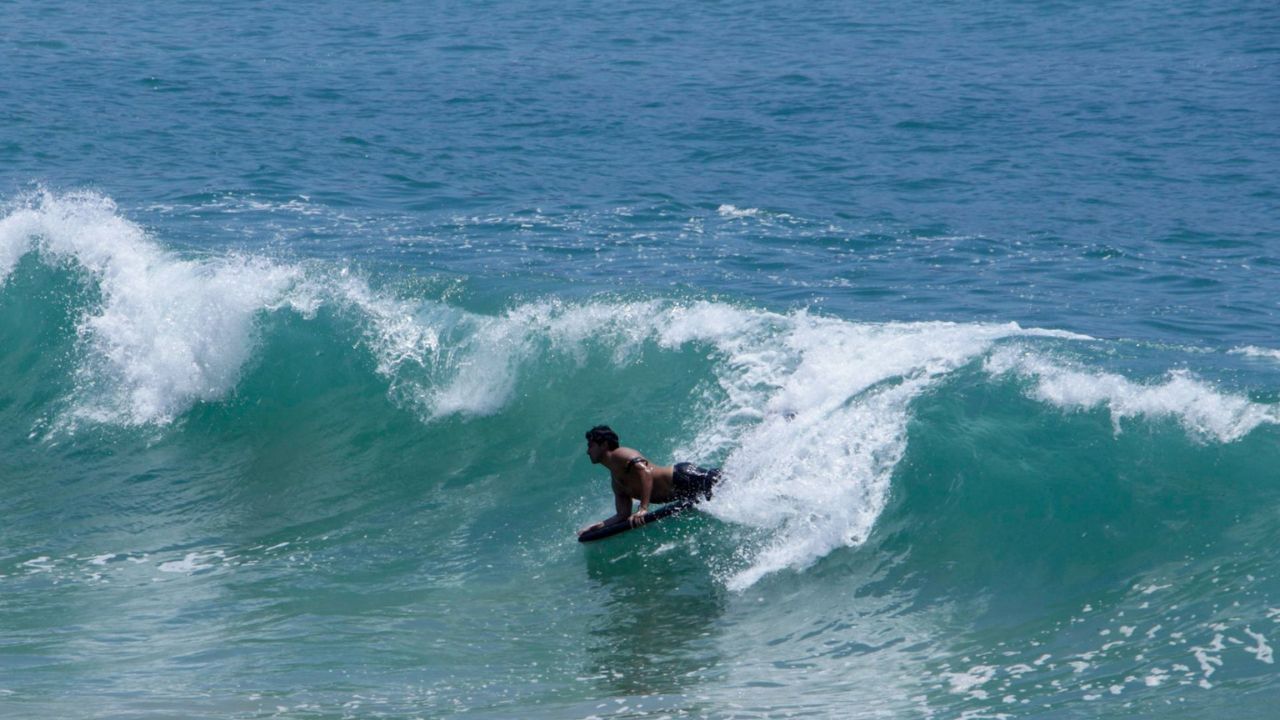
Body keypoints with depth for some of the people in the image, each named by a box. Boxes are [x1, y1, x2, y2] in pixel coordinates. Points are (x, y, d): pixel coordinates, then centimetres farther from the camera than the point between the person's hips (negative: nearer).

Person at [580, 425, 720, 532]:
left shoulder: (619, 455, -10)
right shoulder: (616, 482, 19)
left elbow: (645, 471, -29)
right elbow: (624, 515, 17)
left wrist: (643, 509, -35)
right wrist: (597, 526, 5)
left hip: (684, 477, -8)